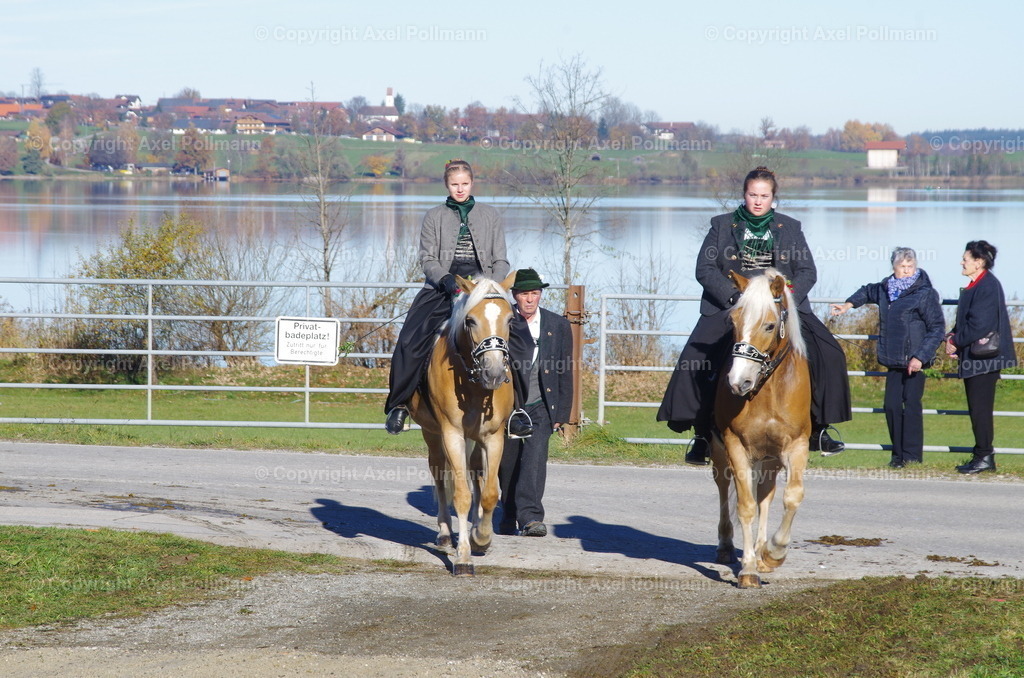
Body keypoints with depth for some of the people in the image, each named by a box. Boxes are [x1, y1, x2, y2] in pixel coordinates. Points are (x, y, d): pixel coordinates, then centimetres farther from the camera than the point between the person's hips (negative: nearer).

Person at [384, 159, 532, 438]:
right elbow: (427, 259, 4)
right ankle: (399, 405, -7)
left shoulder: (490, 216, 13)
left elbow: (501, 261, 10)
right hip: (441, 289, 0)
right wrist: (446, 280, -16)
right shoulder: (434, 217, 11)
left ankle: (514, 407, -18)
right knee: (409, 343, -20)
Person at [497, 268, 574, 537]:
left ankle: (530, 517, -27)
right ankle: (509, 514, 32)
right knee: (508, 463, 10)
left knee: (535, 455, -19)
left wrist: (562, 414, 4)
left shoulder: (559, 326, 5)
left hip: (541, 406, 0)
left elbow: (565, 373, 7)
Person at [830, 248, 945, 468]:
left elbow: (937, 328, -9)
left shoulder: (926, 293, -6)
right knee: (891, 404, 3)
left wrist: (920, 357, -16)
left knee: (911, 404, -9)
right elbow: (868, 292, 38)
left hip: (914, 361, -6)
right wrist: (848, 304, 26)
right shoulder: (885, 288, 12)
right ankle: (898, 453, 12)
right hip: (894, 361, 6)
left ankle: (912, 454, -5)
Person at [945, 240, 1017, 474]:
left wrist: (956, 341, -10)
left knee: (980, 408, -6)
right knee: (977, 409, 13)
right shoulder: (977, 286, 14)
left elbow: (979, 326, -22)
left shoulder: (987, 287, -17)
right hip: (975, 358, 10)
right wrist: (953, 336, 3)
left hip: (984, 357, -10)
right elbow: (965, 321, 20)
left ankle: (984, 457, -1)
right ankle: (983, 454, 18)